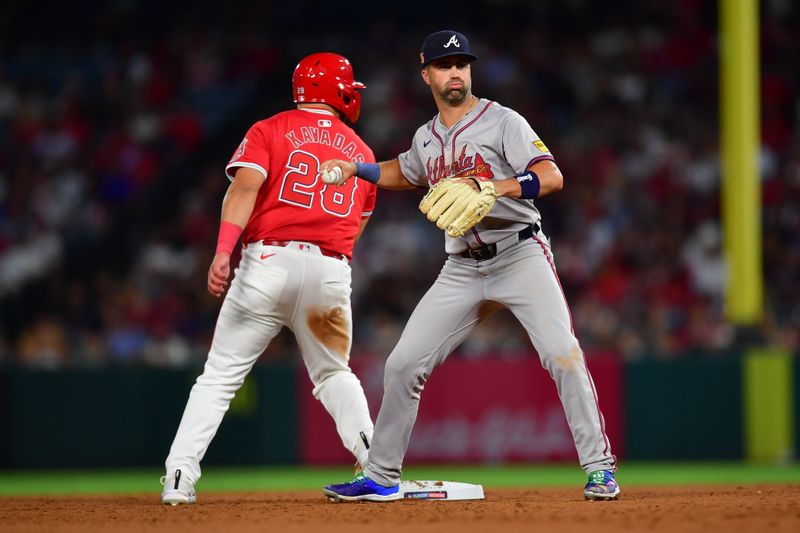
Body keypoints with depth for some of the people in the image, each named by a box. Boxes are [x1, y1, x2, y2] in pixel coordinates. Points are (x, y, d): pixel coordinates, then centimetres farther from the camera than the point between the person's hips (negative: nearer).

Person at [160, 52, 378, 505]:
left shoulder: (270, 131, 7)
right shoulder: (361, 152, 18)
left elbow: (246, 184, -10)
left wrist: (223, 252, -19)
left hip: (269, 262, -2)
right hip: (333, 271, 2)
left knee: (221, 376, 3)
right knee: (334, 374, 22)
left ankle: (180, 476, -8)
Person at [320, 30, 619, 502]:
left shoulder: (502, 122, -6)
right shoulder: (426, 139, 12)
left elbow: (551, 177, -18)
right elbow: (404, 173, 35)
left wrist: (492, 188, -31)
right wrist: (353, 169, 19)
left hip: (520, 255, -5)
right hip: (462, 268, 5)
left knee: (562, 353, -21)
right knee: (403, 364, 1)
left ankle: (599, 467, -13)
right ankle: (382, 476, 13)